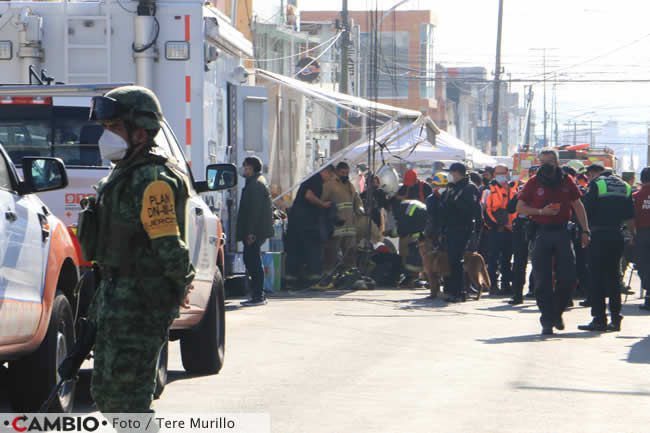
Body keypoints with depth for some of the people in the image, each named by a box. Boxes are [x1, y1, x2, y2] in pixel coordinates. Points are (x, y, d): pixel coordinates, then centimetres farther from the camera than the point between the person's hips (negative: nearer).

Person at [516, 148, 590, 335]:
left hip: (562, 232, 1)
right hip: (541, 233, -1)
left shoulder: (566, 181, 7)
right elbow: (520, 207, 3)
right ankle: (547, 321, 2)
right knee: (543, 281, -3)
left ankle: (557, 312, 21)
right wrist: (541, 211, -12)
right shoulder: (533, 183, 2)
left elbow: (578, 206, 14)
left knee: (568, 278, -2)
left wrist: (585, 230, 7)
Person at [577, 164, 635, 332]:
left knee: (598, 276, -2)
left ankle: (599, 319, -5)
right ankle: (616, 319, 10)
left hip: (599, 235, -6)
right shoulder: (624, 186, 12)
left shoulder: (596, 185, -6)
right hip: (618, 235, 6)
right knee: (613, 277, 12)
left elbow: (587, 212, -10)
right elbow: (631, 218, 11)